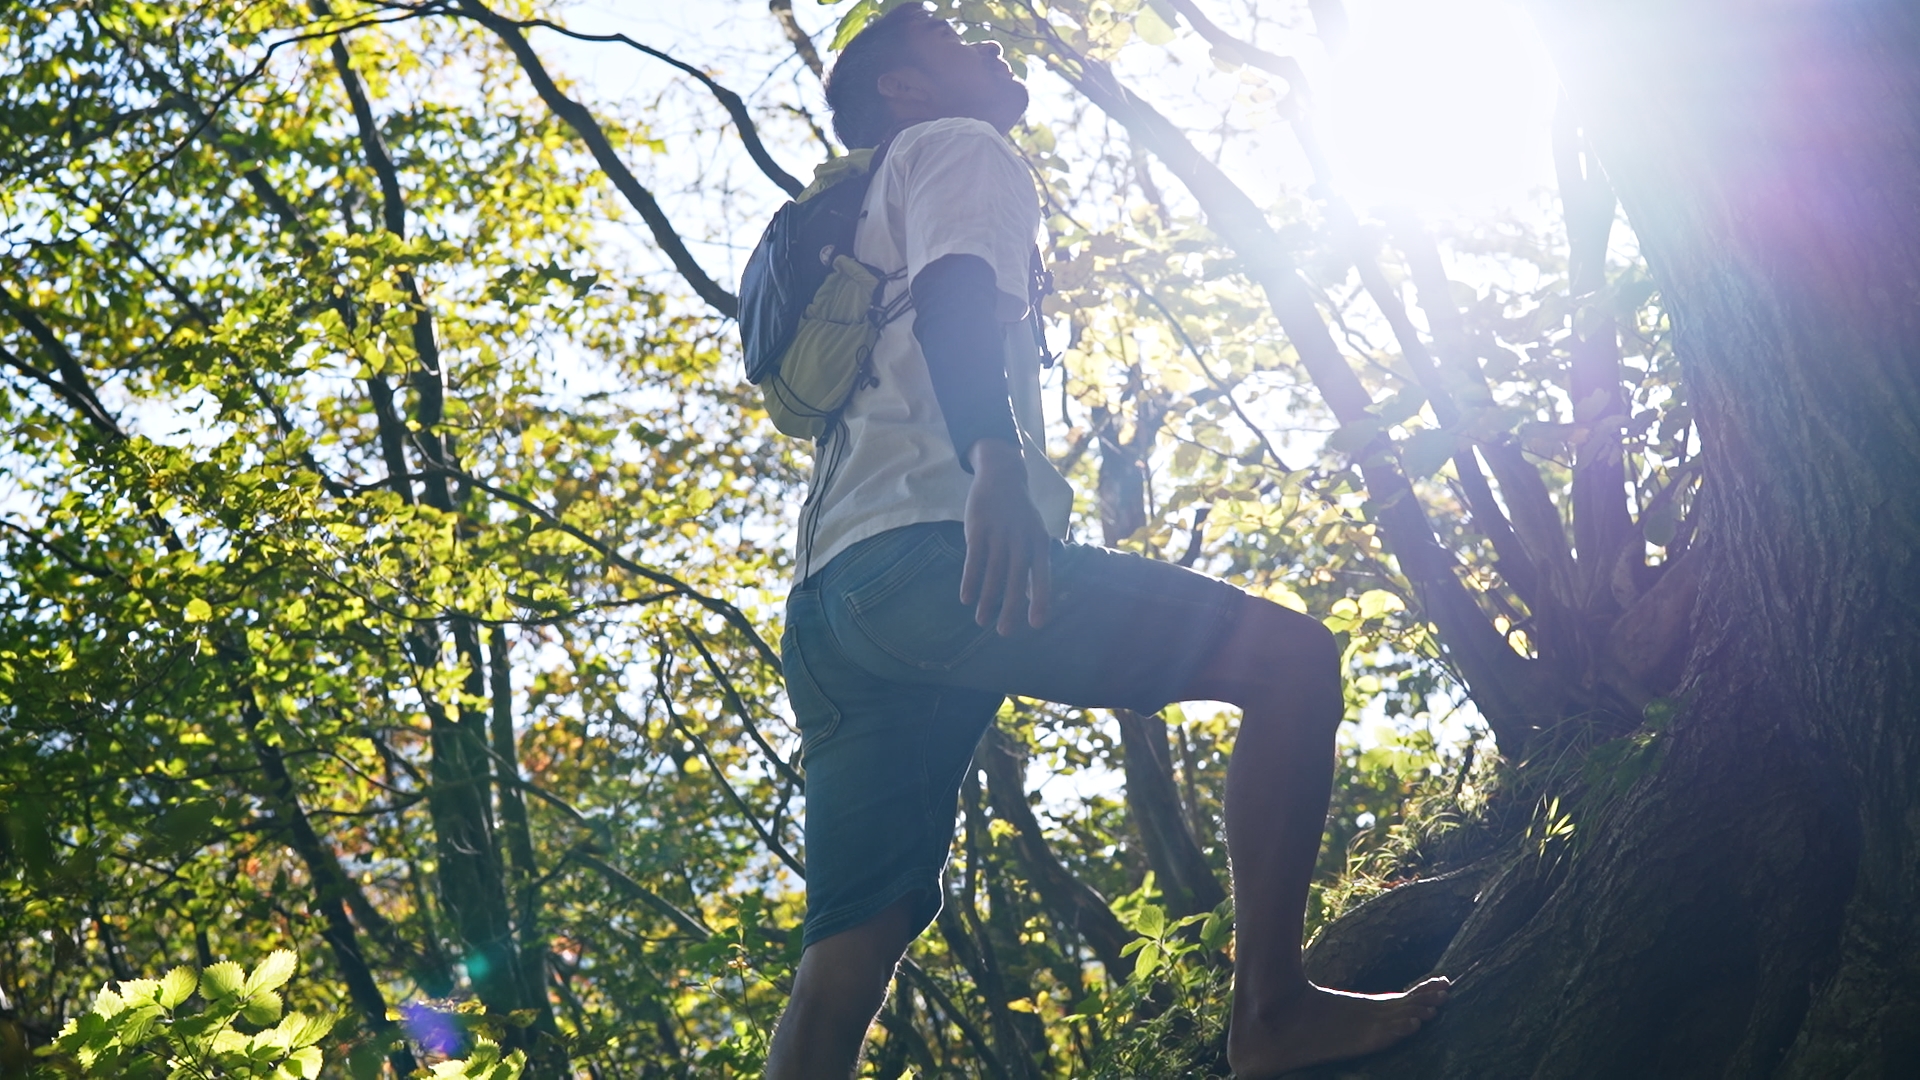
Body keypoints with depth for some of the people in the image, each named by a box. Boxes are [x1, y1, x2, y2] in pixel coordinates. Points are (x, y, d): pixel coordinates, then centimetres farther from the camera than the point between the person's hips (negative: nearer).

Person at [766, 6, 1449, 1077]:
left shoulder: (866, 224, 38)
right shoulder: (959, 147, 11)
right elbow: (953, 293, -11)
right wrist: (994, 460, -29)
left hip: (832, 602, 10)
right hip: (930, 549, -9)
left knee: (850, 958, 5)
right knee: (1293, 655, -8)